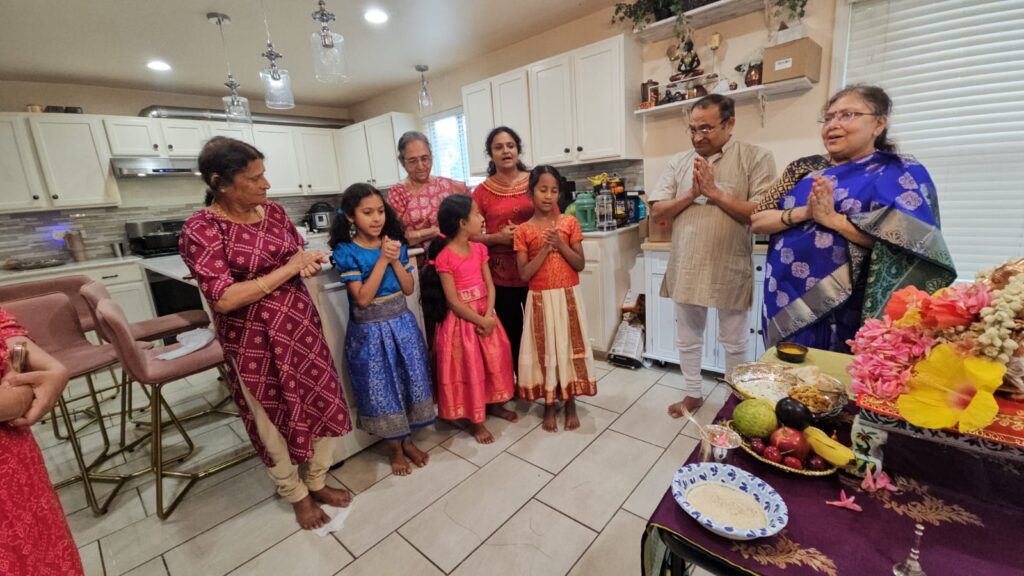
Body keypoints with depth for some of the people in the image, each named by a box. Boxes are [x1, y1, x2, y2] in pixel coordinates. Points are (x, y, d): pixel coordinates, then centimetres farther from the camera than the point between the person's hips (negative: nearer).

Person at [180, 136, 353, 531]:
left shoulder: (273, 211, 2)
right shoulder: (200, 230, -15)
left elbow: (299, 253, 16)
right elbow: (224, 298, -23)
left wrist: (308, 262, -9)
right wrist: (288, 268, -20)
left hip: (302, 327, 6)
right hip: (255, 343, -5)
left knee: (325, 404, 12)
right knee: (274, 420, 13)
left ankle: (318, 481, 38)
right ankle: (297, 495, 38)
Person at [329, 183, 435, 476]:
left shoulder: (396, 244, 0)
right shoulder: (346, 252, -12)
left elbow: (409, 289, -1)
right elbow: (363, 298, -19)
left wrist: (395, 259, -15)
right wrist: (382, 259, -22)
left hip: (402, 324, 4)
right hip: (370, 331, -4)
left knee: (409, 381, 12)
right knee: (382, 389, 8)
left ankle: (407, 439, 34)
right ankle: (395, 449, 29)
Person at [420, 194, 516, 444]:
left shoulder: (479, 249, 2)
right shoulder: (444, 257, -18)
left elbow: (490, 285, 0)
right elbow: (453, 302, -18)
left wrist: (489, 316, -14)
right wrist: (481, 322, -16)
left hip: (485, 316, 7)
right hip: (462, 320, -6)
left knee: (495, 360, 16)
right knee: (469, 369, 5)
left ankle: (492, 404, 39)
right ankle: (476, 421, 23)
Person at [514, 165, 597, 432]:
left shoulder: (569, 222, 0)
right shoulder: (523, 230, -3)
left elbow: (580, 264, -2)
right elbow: (524, 274, -9)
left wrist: (560, 245, -15)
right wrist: (545, 249, -17)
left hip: (568, 296, 1)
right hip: (541, 299, -1)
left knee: (569, 346, 8)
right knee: (545, 349, 7)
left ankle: (570, 404, 27)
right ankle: (549, 405, 25)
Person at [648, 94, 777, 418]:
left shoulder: (755, 158, -5)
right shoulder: (679, 162, 6)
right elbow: (657, 212, 1)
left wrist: (716, 193, -17)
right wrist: (691, 193, -13)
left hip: (729, 271, -3)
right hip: (686, 269, 4)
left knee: (734, 343, 13)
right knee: (687, 339, 16)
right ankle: (693, 394, 36)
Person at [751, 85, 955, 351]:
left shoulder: (899, 173, 0)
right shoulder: (804, 169, 12)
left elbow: (909, 239, -15)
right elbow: (758, 220, 2)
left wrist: (831, 218, -16)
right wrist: (802, 213, -14)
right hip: (784, 302, 4)